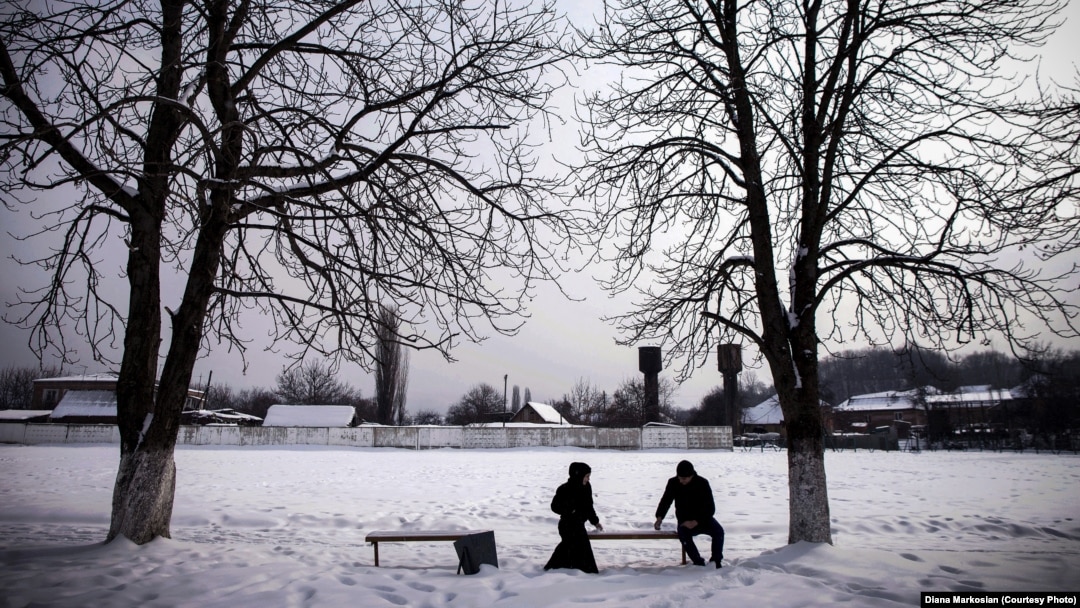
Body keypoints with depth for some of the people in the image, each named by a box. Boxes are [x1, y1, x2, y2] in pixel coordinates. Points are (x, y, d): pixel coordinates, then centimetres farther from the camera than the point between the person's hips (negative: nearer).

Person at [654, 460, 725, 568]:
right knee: (683, 534, -32)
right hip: (685, 521, 1)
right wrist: (659, 518, -13)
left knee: (718, 531, -28)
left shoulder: (702, 483, -13)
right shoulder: (673, 483, -6)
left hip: (703, 518, 0)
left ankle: (715, 562, -10)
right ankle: (699, 562, -18)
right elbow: (665, 501, 4)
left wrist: (695, 522, -26)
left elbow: (710, 508, -14)